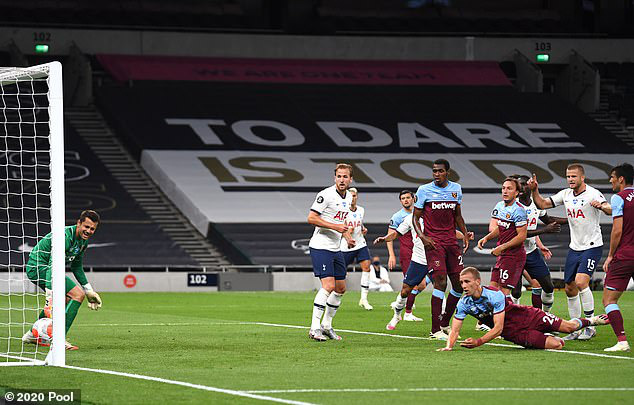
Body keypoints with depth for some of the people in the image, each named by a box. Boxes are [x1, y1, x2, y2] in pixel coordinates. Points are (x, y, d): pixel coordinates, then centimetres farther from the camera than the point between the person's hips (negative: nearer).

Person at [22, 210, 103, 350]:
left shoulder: (83, 240, 6)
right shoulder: (65, 236, -25)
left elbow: (77, 267, 21)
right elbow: (52, 266, -34)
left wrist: (89, 291, 20)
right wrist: (49, 297, -41)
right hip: (38, 267, -10)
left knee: (65, 299, 27)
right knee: (78, 294, -16)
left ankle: (32, 335, 33)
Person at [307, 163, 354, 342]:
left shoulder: (348, 197, 12)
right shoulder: (326, 195, -14)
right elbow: (311, 218, -17)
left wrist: (348, 237, 11)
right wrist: (335, 226, -22)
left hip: (336, 249, 9)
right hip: (320, 247, -9)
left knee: (340, 288, 10)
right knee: (328, 285, -19)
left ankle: (326, 325, 23)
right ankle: (314, 328, -17)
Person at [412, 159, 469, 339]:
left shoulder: (456, 189, 11)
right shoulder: (424, 190, -2)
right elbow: (415, 217, 2)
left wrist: (465, 234, 10)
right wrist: (422, 236, -14)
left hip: (451, 241, 5)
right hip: (433, 242, -5)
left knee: (459, 284, 3)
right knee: (440, 282, -16)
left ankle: (445, 323, 20)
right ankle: (435, 329, -13)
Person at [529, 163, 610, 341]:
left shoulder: (593, 194, -14)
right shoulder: (566, 194, 7)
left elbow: (609, 210, -30)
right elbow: (542, 204, 12)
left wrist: (601, 206, -52)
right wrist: (534, 190, -5)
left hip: (592, 246, -7)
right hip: (574, 247, 7)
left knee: (581, 282, -22)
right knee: (570, 289, 7)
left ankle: (590, 326, -12)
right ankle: (576, 330, 18)